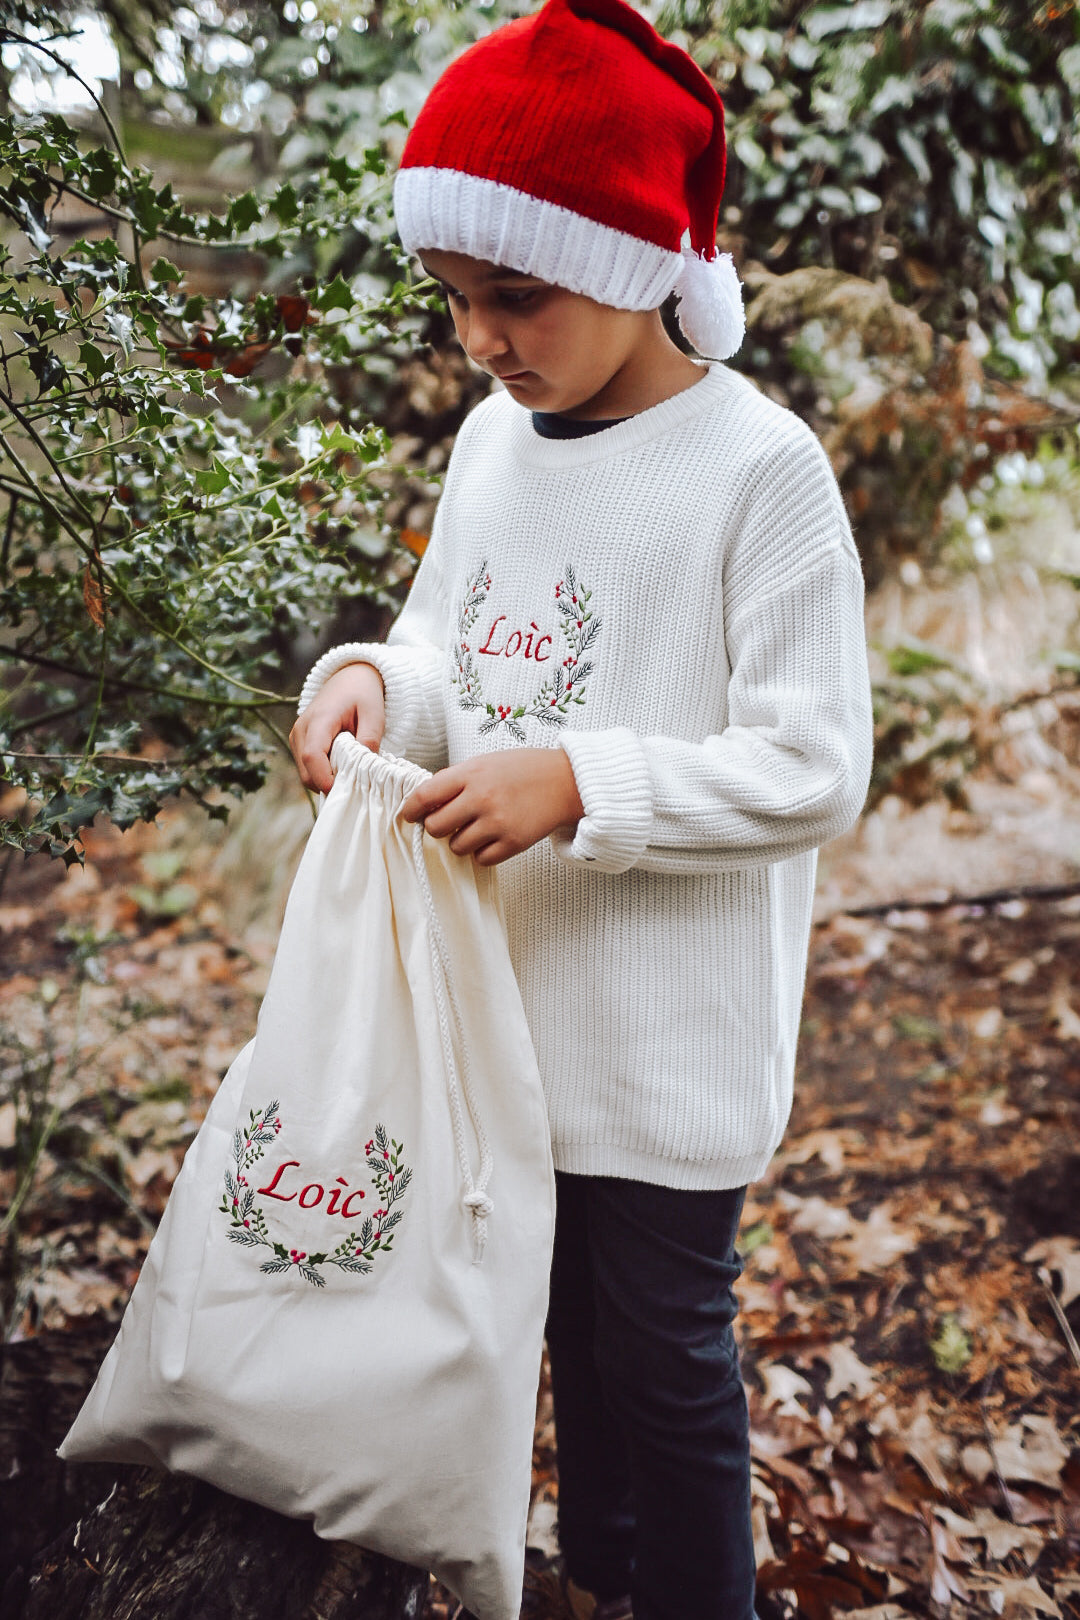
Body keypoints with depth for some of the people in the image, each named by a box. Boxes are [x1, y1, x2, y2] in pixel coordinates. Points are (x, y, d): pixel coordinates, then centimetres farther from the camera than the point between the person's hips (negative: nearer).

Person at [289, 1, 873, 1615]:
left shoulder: (758, 468, -17)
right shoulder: (493, 437, 4)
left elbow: (815, 770, -18)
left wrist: (578, 784, -25)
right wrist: (373, 678, -8)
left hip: (669, 1039, -6)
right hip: (512, 1000, 7)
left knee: (665, 1354, 11)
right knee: (569, 1319, 24)